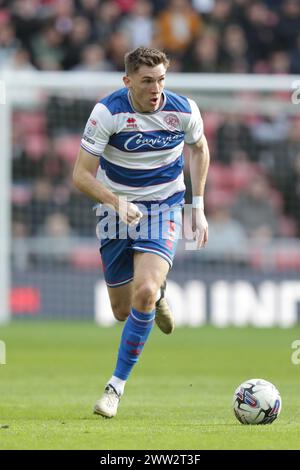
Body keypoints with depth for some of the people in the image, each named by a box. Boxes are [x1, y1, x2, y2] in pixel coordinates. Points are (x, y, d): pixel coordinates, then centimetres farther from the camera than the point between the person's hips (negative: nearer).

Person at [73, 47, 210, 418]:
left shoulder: (183, 110, -11)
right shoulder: (108, 112, -19)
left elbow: (199, 149, 12)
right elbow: (81, 175, -18)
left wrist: (198, 208, 8)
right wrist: (116, 201, -36)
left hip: (163, 210, 0)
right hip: (116, 210, 0)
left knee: (144, 292, -24)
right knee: (123, 311, 6)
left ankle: (116, 386, -12)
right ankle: (157, 296, 46)